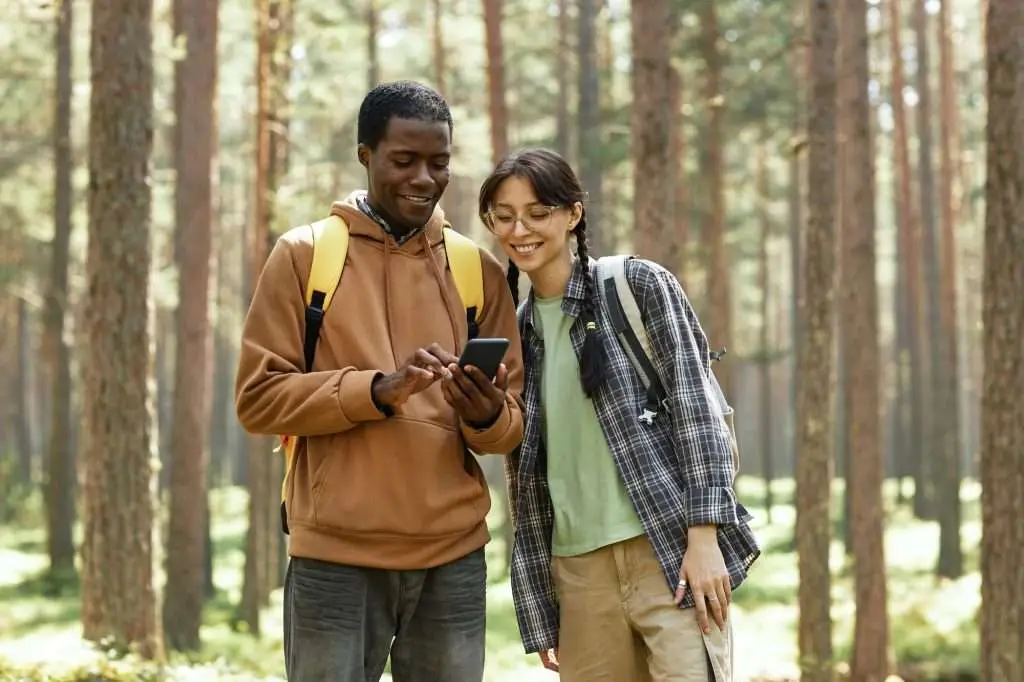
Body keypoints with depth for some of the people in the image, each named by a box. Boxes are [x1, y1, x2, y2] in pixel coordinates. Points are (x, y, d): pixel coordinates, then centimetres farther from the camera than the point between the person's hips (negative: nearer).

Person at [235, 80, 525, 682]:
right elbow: (259, 396, -4)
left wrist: (487, 414, -13)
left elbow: (515, 418, 10)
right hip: (336, 556, -2)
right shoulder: (303, 255, 2)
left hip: (454, 557, 3)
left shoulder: (479, 269, 10)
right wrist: (377, 389, -17)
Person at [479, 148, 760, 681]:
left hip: (672, 550, -4)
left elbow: (697, 409, -5)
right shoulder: (516, 331, 14)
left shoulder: (638, 286, 1)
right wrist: (539, 608, 11)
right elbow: (524, 473, 15)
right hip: (578, 569, 5)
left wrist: (705, 537, -14)